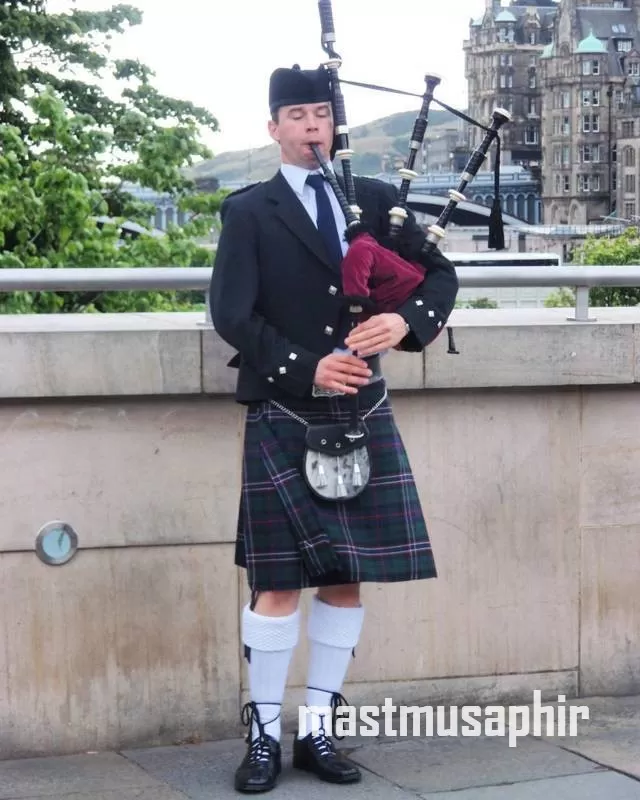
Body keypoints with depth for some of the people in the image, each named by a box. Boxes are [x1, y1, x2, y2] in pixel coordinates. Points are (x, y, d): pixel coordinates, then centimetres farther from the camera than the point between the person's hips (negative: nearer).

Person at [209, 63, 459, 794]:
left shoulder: (376, 199, 10)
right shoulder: (248, 211, -1)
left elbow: (440, 274, 9)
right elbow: (231, 314, -9)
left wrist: (405, 320, -12)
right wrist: (306, 370, -18)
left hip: (363, 416, 4)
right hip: (284, 420, -4)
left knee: (346, 578, 6)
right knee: (280, 582, -3)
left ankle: (317, 730, 15)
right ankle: (264, 735, 8)